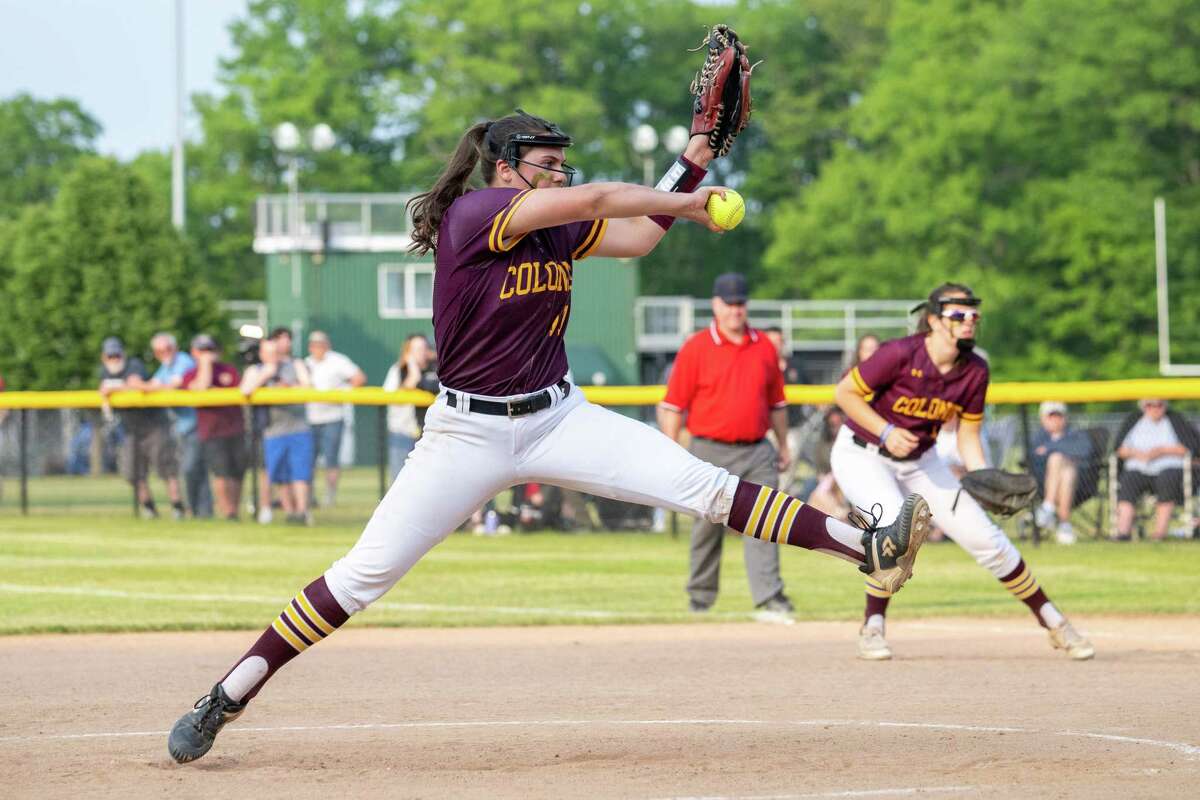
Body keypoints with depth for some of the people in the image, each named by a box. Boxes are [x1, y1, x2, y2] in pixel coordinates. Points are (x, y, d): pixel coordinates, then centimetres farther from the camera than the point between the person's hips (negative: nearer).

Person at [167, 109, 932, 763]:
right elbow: (596, 198, -23)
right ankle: (222, 703, -2)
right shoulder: (471, 213, -16)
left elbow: (635, 236, 14)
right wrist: (685, 203, -11)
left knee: (703, 485, -8)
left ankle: (867, 547, -12)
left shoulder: (557, 230, 5)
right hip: (468, 433, -5)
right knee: (364, 574, -8)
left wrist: (692, 165, 7)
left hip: (557, 419, 5)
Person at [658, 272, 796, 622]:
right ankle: (700, 600, 21)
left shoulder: (765, 347, 10)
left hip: (757, 453, 3)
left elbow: (776, 403, 21)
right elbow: (672, 406, -3)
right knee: (707, 527, 6)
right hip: (711, 452, -3)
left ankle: (770, 599, -16)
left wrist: (783, 446, 20)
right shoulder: (696, 349, -2)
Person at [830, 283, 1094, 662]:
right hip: (862, 455, -5)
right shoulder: (901, 354, -25)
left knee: (985, 537, -1)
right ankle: (872, 627, -11)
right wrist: (886, 431, -27)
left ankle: (1052, 621, 13)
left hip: (920, 461, 5)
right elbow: (844, 392, -16)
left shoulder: (975, 371, -10)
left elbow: (968, 435, 0)